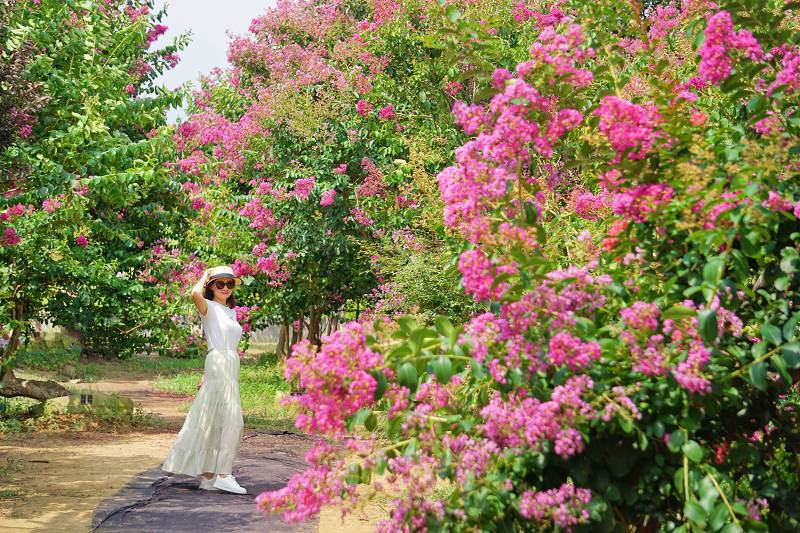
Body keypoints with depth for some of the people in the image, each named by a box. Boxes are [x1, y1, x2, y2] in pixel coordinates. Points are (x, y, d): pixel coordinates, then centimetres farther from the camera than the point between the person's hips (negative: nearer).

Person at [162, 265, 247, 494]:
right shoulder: (209, 308, -2)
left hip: (231, 370, 8)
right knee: (231, 420, -15)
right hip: (217, 367, -8)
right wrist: (204, 277, -5)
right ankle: (223, 474, -15)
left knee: (217, 423, 8)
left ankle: (208, 476, 12)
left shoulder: (231, 312, 20)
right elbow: (196, 294, -26)